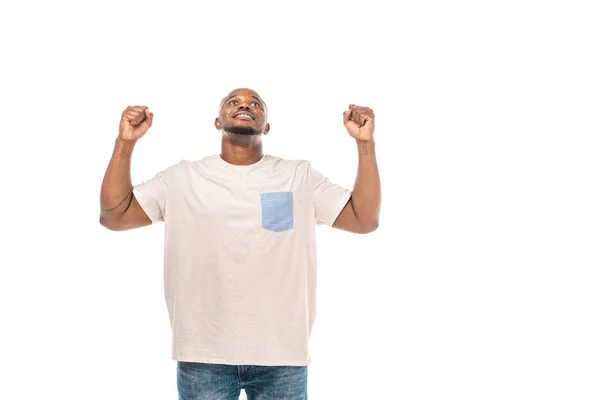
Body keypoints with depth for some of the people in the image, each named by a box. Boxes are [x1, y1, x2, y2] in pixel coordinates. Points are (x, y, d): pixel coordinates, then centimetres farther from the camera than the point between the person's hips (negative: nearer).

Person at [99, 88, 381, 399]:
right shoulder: (182, 177, 5)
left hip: (281, 353, 1)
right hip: (202, 354, 0)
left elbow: (364, 220, 0)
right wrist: (125, 142, -9)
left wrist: (365, 143, -8)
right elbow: (113, 216, 1)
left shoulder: (300, 176, 5)